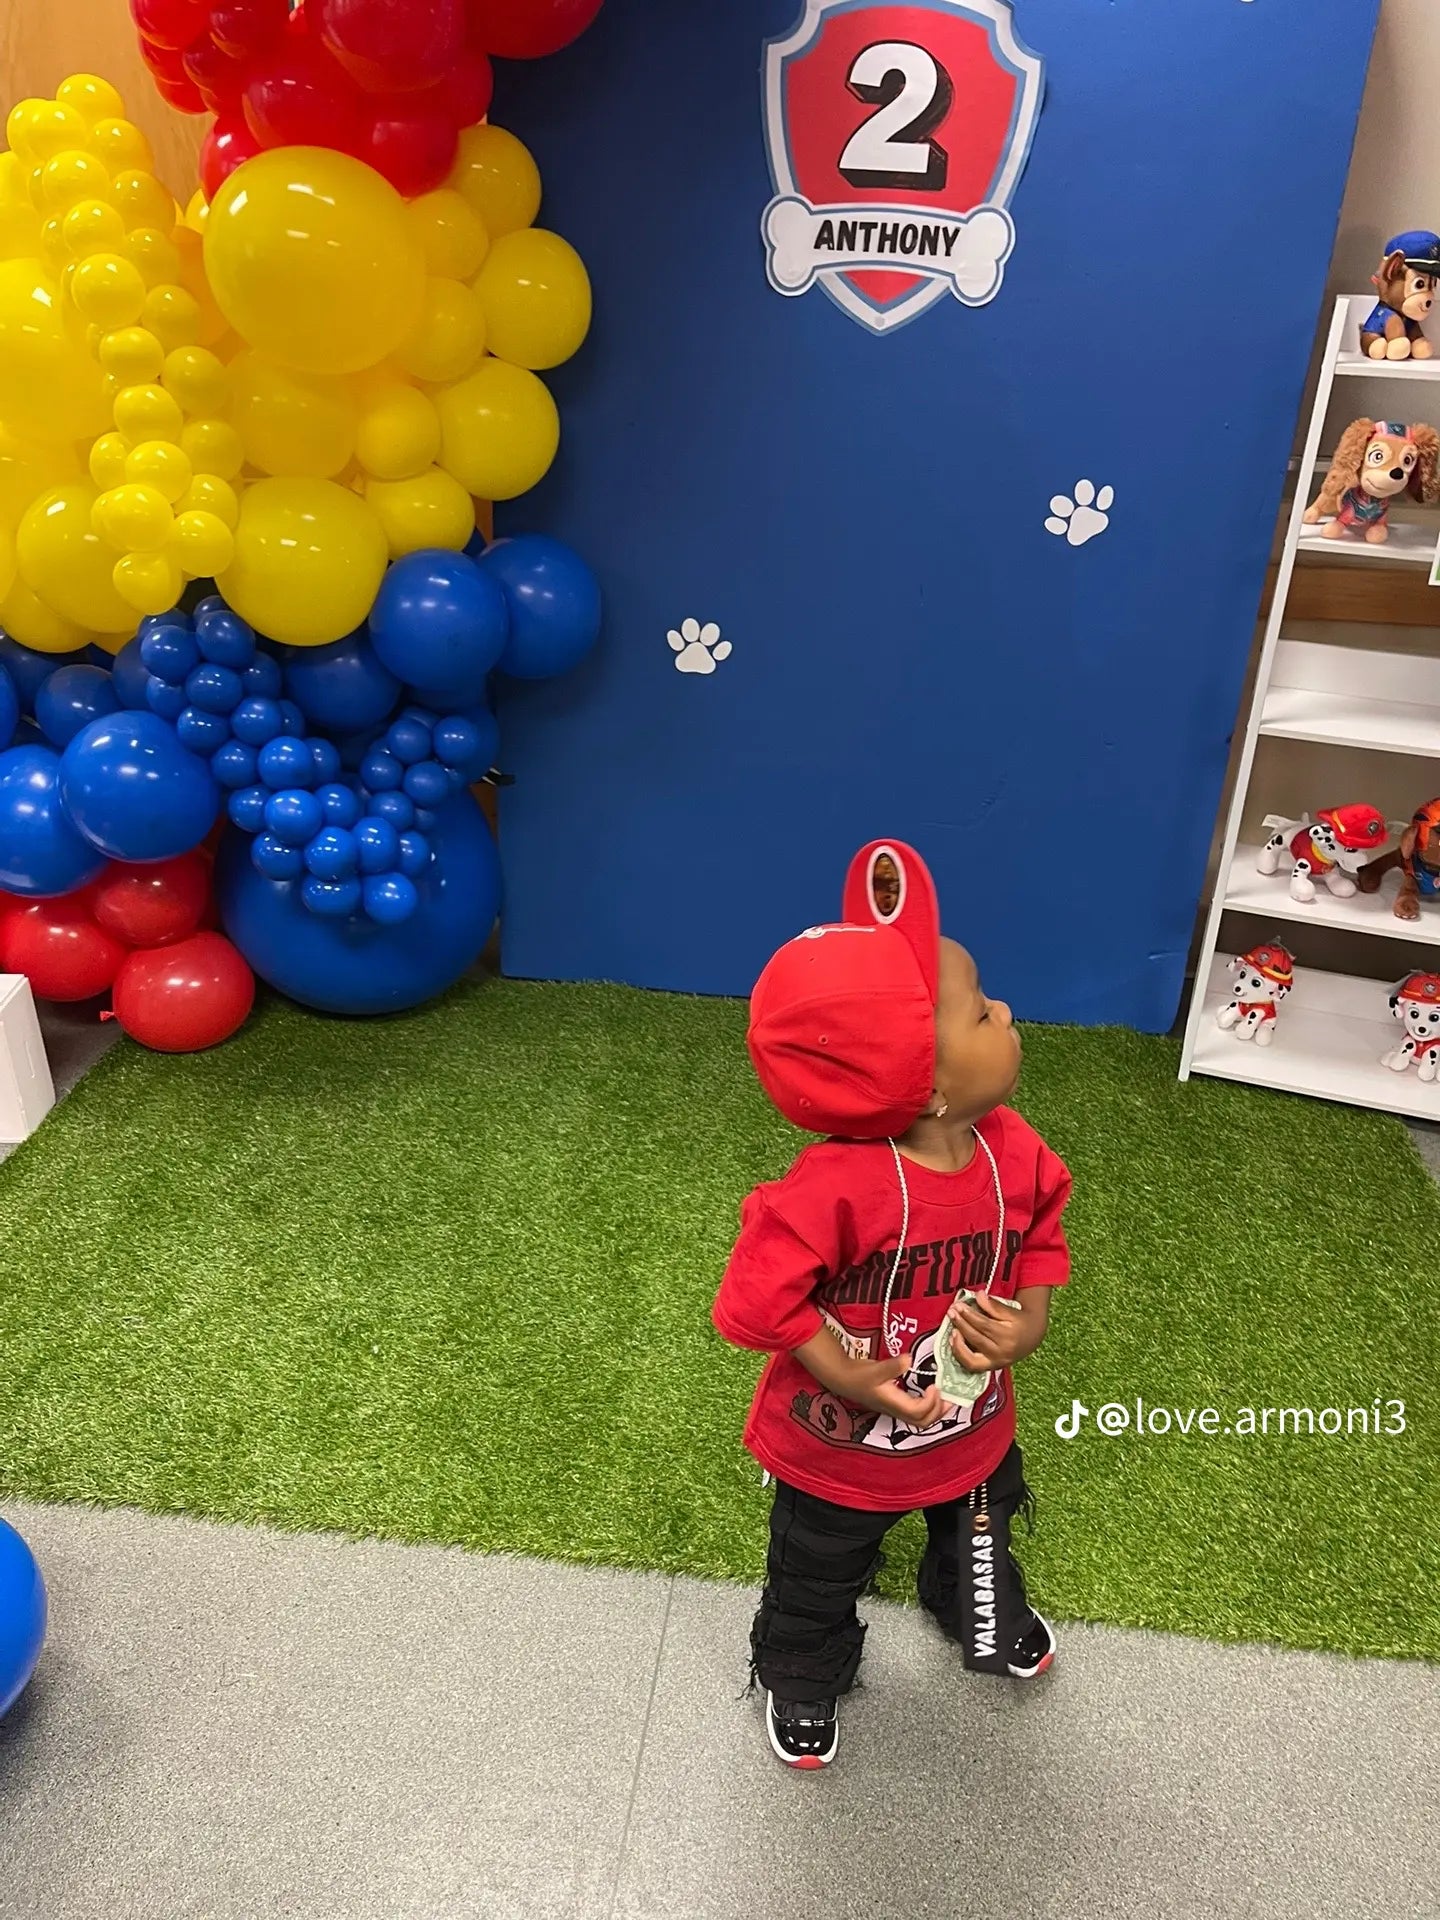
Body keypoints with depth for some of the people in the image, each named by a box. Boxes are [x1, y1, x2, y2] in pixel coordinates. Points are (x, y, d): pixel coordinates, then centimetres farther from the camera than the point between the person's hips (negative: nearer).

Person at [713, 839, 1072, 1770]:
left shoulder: (1014, 1153, -21)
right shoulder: (838, 1189, -40)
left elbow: (1040, 1245, -3)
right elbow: (765, 1296, -31)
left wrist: (1026, 1325, -19)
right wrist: (855, 1381, -31)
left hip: (974, 1431, 5)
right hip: (840, 1450, -5)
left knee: (981, 1541, 37)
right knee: (818, 1580, 25)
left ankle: (989, 1619, 72)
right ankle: (803, 1684, 58)